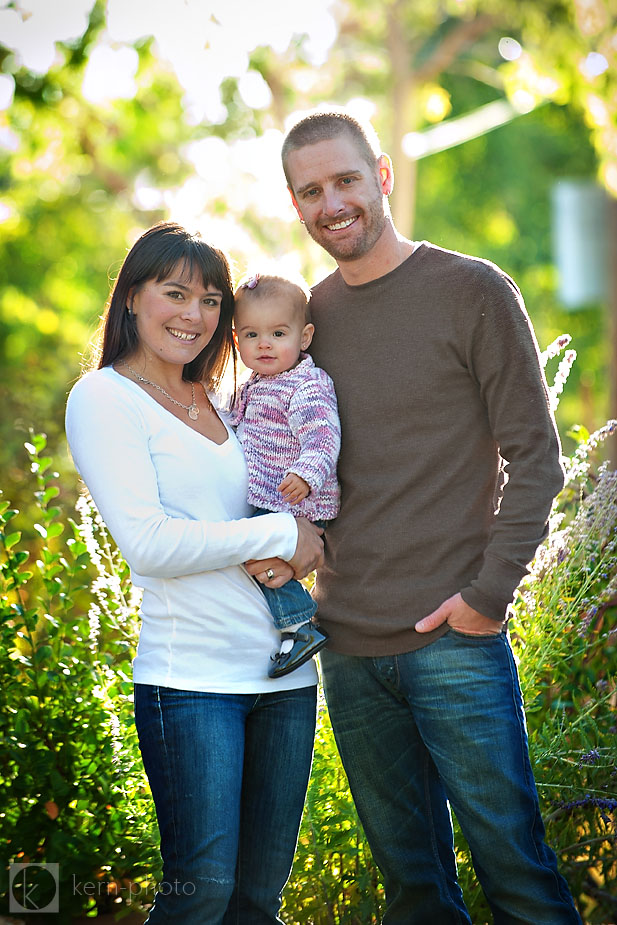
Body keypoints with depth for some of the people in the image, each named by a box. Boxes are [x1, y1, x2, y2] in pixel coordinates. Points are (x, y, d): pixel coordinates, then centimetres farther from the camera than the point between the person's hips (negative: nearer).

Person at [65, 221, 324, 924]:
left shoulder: (220, 403, 17)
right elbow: (149, 544, -14)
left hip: (286, 673, 7)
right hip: (191, 677, -6)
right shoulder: (104, 398, -3)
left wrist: (293, 555, -3)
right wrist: (281, 535, -10)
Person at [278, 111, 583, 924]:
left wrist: (488, 592, -12)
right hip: (348, 644, 5)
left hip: (454, 637, -5)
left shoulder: (473, 291, -2)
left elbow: (534, 456, -5)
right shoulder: (309, 314, 13)